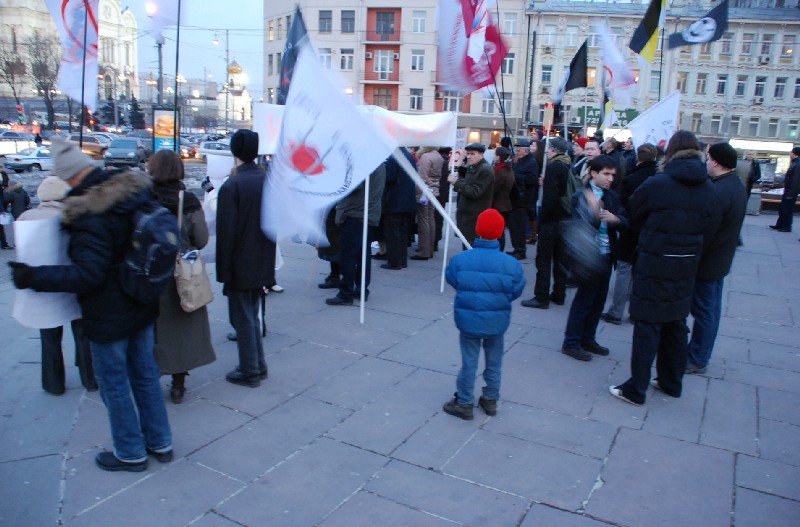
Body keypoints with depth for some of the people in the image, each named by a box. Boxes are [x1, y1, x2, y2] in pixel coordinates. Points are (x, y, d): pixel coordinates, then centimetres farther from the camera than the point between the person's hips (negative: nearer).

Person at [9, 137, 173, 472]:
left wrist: (33, 277, -19)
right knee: (145, 374, 18)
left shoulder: (88, 215, -26)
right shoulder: (135, 192, -2)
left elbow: (86, 274, -28)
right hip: (142, 306, 8)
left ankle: (130, 453, 24)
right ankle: (160, 443, 30)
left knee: (113, 381, 10)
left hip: (108, 316, -8)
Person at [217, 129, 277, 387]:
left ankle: (250, 371, 16)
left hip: (240, 267, -6)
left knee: (242, 318, 6)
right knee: (252, 315, 21)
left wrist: (223, 270, -10)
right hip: (263, 265, 7)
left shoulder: (231, 186, -17)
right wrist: (267, 258, 15)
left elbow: (226, 233, -18)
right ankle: (258, 365, 30)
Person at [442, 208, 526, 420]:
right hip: (497, 322, 1)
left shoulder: (460, 259, -14)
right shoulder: (512, 264, -14)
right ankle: (491, 400, 33)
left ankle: (464, 403, 21)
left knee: (469, 362, 11)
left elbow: (451, 280, 3)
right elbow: (516, 292, -4)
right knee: (494, 362, 20)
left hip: (468, 321, 0)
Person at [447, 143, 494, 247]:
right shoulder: (471, 168, 15)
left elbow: (475, 192, -20)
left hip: (475, 218, -9)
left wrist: (457, 182, -19)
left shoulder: (485, 170, -14)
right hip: (466, 215, 9)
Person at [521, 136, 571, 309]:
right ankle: (559, 295, 21)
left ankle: (541, 297, 1)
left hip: (551, 220, -8)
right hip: (565, 219, 8)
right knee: (560, 259, 14)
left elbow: (550, 197, -23)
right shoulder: (569, 167, 10)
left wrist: (543, 217, -14)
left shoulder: (553, 167, -16)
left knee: (544, 259, -2)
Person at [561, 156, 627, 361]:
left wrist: (615, 219, -17)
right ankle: (571, 343, 14)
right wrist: (595, 216, -37)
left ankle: (588, 339, 29)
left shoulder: (612, 197, 9)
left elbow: (625, 221, 4)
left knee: (598, 302, 14)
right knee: (583, 301, 2)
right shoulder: (580, 197, -9)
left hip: (606, 256, 6)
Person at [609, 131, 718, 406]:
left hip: (654, 263, -5)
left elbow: (634, 215, -1)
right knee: (676, 323, 18)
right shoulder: (708, 187, 0)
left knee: (647, 325, 0)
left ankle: (635, 389, 5)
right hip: (687, 265, 5)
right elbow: (710, 225, 5)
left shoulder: (656, 184, -14)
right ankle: (672, 382, 32)